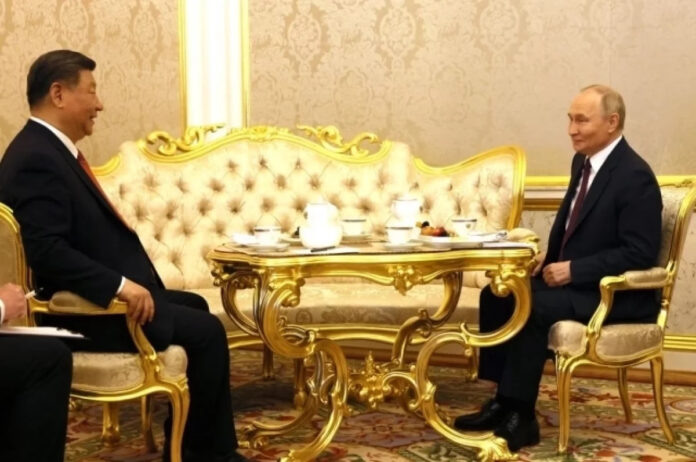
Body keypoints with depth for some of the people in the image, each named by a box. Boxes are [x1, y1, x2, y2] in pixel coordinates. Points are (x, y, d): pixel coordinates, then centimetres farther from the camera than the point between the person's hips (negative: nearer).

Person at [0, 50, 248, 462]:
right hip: (78, 311, -11)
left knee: (194, 305, 22)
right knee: (206, 331, -9)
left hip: (93, 296, 11)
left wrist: (125, 281, 7)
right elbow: (47, 252, -30)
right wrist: (119, 285, -29)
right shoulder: (36, 158, -21)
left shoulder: (51, 149, 11)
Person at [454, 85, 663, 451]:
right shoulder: (583, 162, 8)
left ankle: (520, 416, -17)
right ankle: (504, 400, -1)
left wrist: (573, 269, -24)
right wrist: (549, 255, 2)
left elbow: (639, 254, -23)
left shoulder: (635, 176, -19)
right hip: (574, 278, 9)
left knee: (534, 308, -29)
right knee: (497, 295, -4)